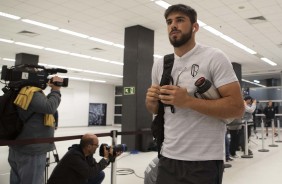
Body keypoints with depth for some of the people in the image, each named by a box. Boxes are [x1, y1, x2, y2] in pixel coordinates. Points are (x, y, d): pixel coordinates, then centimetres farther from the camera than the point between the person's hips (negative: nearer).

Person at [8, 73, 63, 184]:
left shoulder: (22, 93, 11)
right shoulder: (32, 93, -20)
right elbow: (50, 107, -30)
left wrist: (53, 90, 6)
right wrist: (56, 89, -18)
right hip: (31, 151, -10)